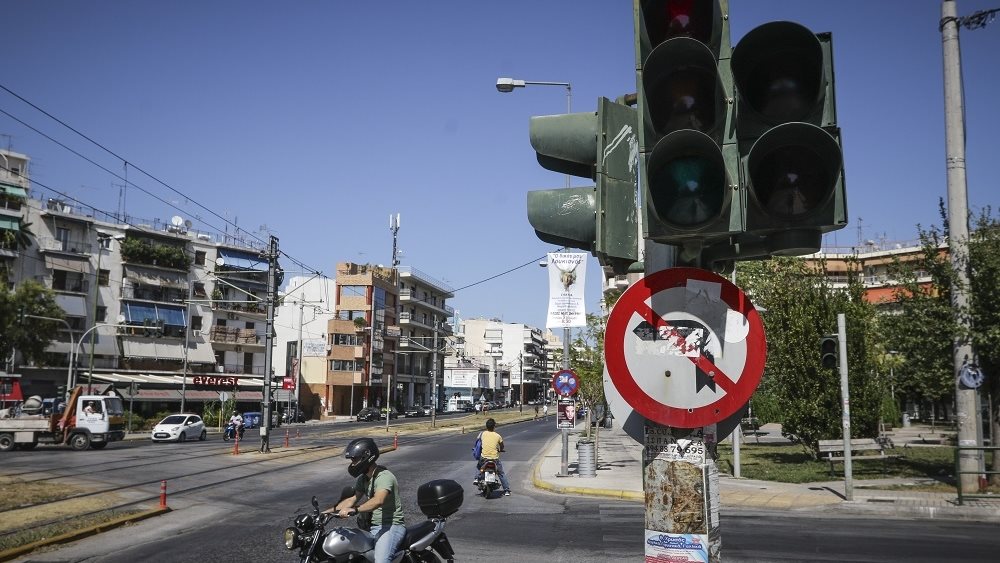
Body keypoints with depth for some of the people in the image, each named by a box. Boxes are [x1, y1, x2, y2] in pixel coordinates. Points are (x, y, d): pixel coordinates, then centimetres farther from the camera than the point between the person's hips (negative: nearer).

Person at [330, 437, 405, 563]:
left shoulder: (384, 477, -19)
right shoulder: (363, 478, 13)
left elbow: (378, 500, -36)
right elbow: (353, 499, 17)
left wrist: (354, 510, -49)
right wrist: (327, 512, 8)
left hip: (391, 526, -10)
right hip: (374, 527, 10)